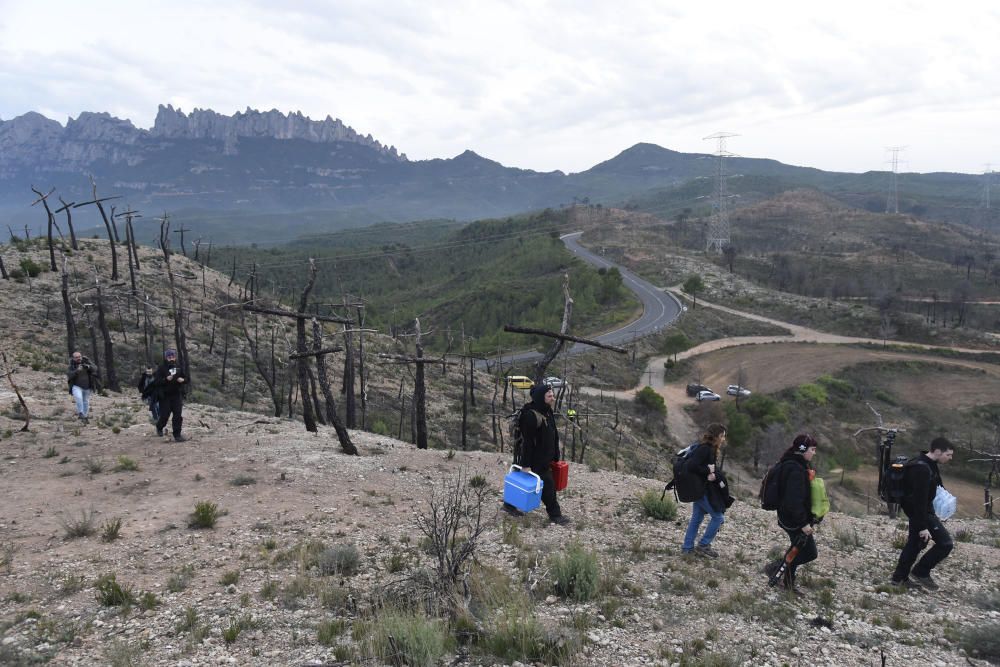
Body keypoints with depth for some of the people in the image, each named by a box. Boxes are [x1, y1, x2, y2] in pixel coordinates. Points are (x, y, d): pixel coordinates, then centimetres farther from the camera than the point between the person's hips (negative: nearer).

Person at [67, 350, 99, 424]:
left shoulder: (86, 362, -3)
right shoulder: (72, 366, -6)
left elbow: (95, 368, -11)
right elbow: (69, 376, -18)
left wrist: (89, 367, -31)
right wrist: (77, 370, -32)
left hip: (87, 387, 2)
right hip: (77, 386, -2)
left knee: (86, 402, 12)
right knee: (78, 397, -29)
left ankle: (85, 417, 28)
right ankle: (80, 413, -20)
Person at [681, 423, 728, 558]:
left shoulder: (710, 449, 11)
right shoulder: (704, 449, -20)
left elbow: (713, 470, 7)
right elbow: (691, 466, -30)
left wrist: (714, 475, -14)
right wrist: (708, 471, -19)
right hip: (701, 489, -9)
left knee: (697, 517, 14)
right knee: (718, 517, 0)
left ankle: (687, 547, 19)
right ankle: (703, 545, 6)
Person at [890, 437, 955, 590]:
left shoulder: (928, 464, 6)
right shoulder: (922, 469, -27)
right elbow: (920, 499, -28)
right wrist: (923, 526, -27)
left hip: (916, 510, 10)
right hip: (921, 511, -10)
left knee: (914, 543, 17)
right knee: (945, 543, -6)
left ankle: (899, 578, 25)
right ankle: (920, 573, 5)